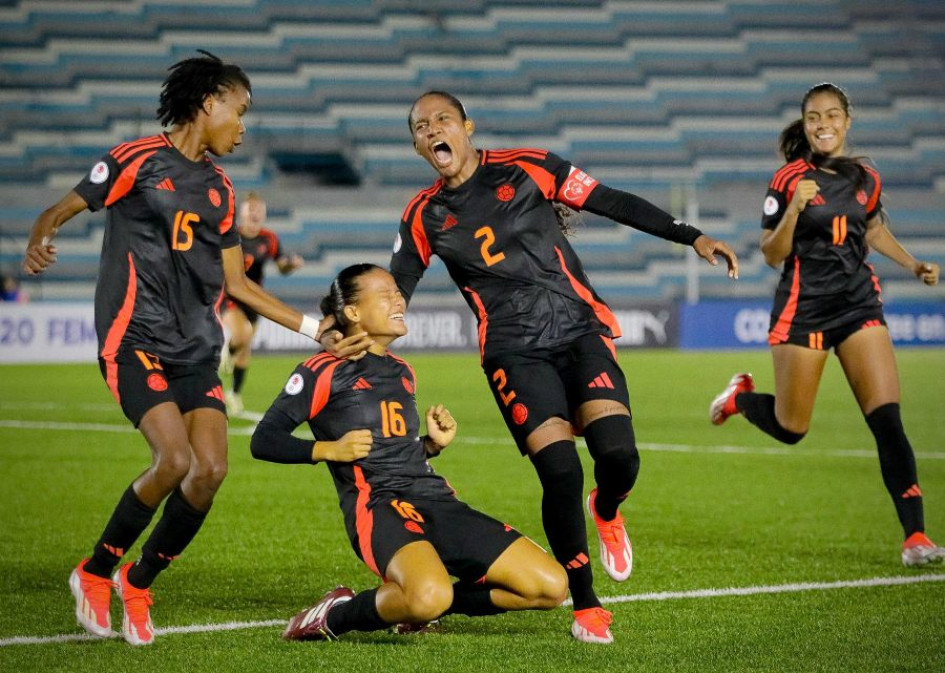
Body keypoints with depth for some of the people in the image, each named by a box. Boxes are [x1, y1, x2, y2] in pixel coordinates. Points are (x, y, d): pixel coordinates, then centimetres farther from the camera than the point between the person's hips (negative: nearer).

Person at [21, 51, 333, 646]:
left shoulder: (219, 188, 16)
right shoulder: (138, 161, -2)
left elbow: (236, 283, 20)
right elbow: (60, 212, 0)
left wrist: (313, 327, 17)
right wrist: (39, 244, -23)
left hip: (197, 349, 6)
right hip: (135, 340, -6)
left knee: (211, 469, -10)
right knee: (175, 460, -21)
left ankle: (138, 583, 12)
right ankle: (95, 574, 1)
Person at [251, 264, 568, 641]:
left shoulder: (402, 372, 25)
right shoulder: (324, 371, 3)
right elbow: (263, 440, 1)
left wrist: (432, 445, 14)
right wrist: (328, 449, -11)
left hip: (436, 500, 7)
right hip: (377, 506, -7)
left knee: (551, 586, -6)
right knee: (430, 595, -40)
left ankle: (419, 606, 10)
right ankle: (336, 615, -9)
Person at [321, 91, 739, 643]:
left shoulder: (527, 168, 2)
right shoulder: (424, 217, 7)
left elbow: (613, 203, 4)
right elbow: (395, 290, 14)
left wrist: (692, 236, 0)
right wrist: (349, 331, -5)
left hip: (580, 328, 0)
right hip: (515, 353, 0)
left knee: (618, 457, -20)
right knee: (561, 473, -18)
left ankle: (606, 512, 19)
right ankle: (585, 605, 0)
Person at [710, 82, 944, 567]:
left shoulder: (865, 179, 6)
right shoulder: (789, 179, -7)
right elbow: (772, 255, -7)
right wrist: (794, 208, -22)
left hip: (859, 304, 3)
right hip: (804, 305, -3)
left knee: (888, 421, -10)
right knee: (790, 429, 5)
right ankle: (741, 396, 39)